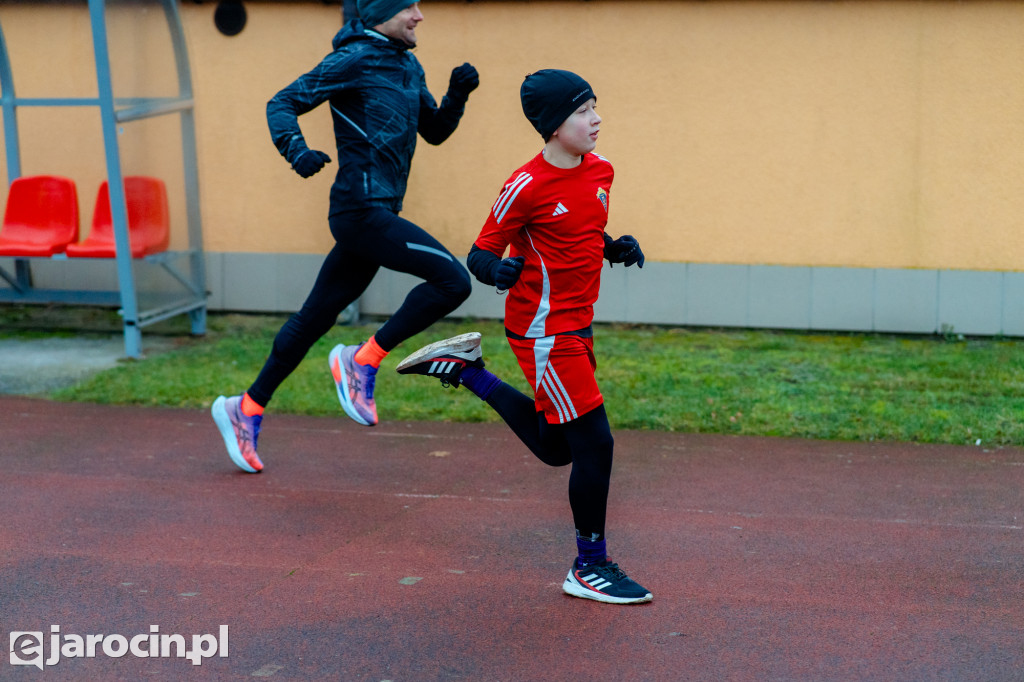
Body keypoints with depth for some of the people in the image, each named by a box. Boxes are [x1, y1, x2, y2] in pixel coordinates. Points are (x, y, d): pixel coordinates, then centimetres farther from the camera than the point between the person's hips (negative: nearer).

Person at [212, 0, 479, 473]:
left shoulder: (409, 69, 17)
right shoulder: (353, 60, -9)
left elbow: (435, 131, 23)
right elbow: (282, 103, -10)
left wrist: (458, 92, 4)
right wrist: (295, 149, -29)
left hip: (377, 213, 9)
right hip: (362, 209, -9)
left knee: (317, 317, 13)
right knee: (451, 280, -17)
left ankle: (246, 409, 23)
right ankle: (362, 361, -6)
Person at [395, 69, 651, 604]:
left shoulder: (600, 171, 6)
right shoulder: (527, 186, -17)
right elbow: (479, 255, -12)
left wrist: (616, 248, 2)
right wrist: (498, 270, -34)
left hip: (577, 325, 8)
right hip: (543, 330, -8)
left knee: (555, 448, 19)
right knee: (594, 442, -7)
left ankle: (464, 367, 31)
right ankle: (590, 567, 9)